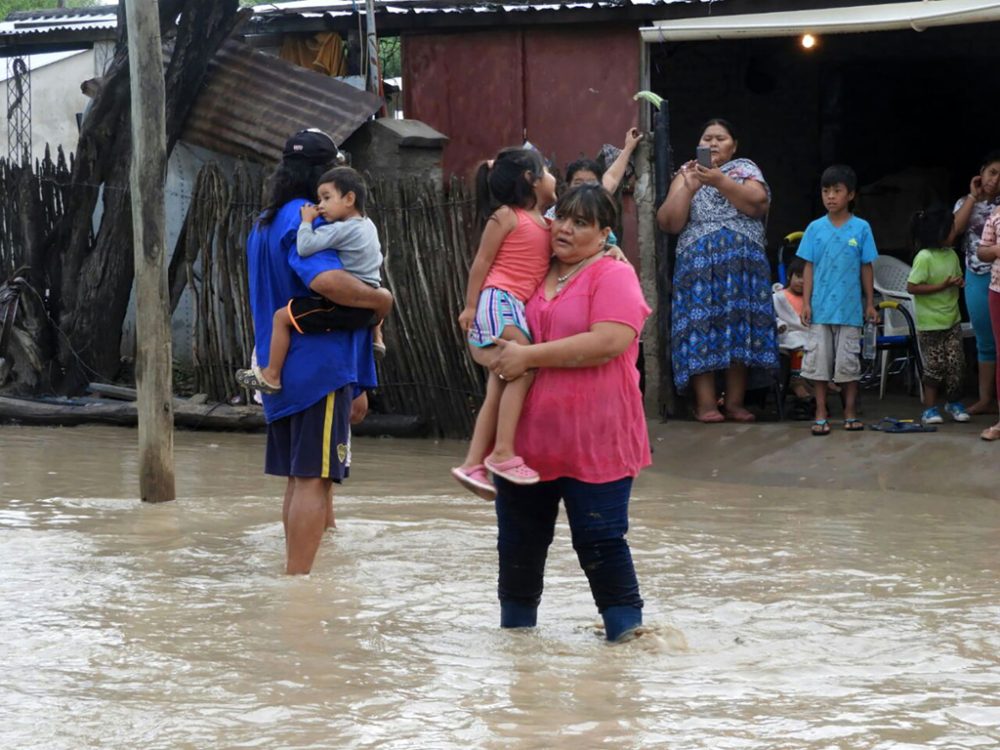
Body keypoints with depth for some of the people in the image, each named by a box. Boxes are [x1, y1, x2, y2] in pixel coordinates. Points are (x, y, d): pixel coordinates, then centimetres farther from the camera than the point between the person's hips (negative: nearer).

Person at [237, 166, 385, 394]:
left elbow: (305, 247, -24)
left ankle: (271, 376, -2)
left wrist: (306, 220, -9)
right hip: (369, 306, 9)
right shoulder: (368, 226, 11)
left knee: (282, 316, -6)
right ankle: (376, 339, 54)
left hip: (345, 308, -9)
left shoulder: (341, 230, -16)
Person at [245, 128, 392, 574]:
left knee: (298, 478, 15)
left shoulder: (265, 224, 17)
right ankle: (299, 577, -12)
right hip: (320, 368, -10)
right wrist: (380, 300, -19)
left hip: (281, 370, 10)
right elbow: (327, 280, -33)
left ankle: (294, 571, 20)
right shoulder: (305, 221, -15)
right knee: (314, 478, -9)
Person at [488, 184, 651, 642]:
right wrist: (502, 355, 8)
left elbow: (609, 342, -23)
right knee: (519, 538, 14)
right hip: (527, 435, 7)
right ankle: (515, 624, 29)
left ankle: (626, 628, 4)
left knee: (599, 539, -7)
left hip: (594, 441, -7)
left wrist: (529, 356, -19)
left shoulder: (613, 276, -7)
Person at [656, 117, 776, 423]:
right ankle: (705, 403, -12)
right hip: (699, 264, 0)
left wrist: (720, 181, -16)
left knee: (739, 328, -4)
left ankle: (735, 402, -1)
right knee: (701, 326, -10)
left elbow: (759, 203, -8)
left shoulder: (745, 169, 12)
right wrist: (688, 188, -12)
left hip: (742, 265, 0)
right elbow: (668, 223, 1)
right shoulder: (686, 174, 12)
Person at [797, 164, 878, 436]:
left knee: (848, 361, 4)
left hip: (849, 309, -1)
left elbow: (866, 268, 4)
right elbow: (809, 268, 3)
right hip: (820, 308, 1)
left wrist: (870, 303, 4)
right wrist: (806, 302, -2)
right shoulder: (815, 228, 2)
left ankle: (850, 412, 14)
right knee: (818, 360, 2)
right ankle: (821, 414, 9)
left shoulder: (861, 228, 0)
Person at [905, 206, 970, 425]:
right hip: (930, 323, -6)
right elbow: (911, 287, -19)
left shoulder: (951, 255, 5)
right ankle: (930, 408, 11)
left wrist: (959, 283, -4)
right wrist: (943, 286, -22)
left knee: (956, 363, 5)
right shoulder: (924, 257, -17)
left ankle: (953, 403, 23)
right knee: (934, 365, 0)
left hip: (952, 319, 6)